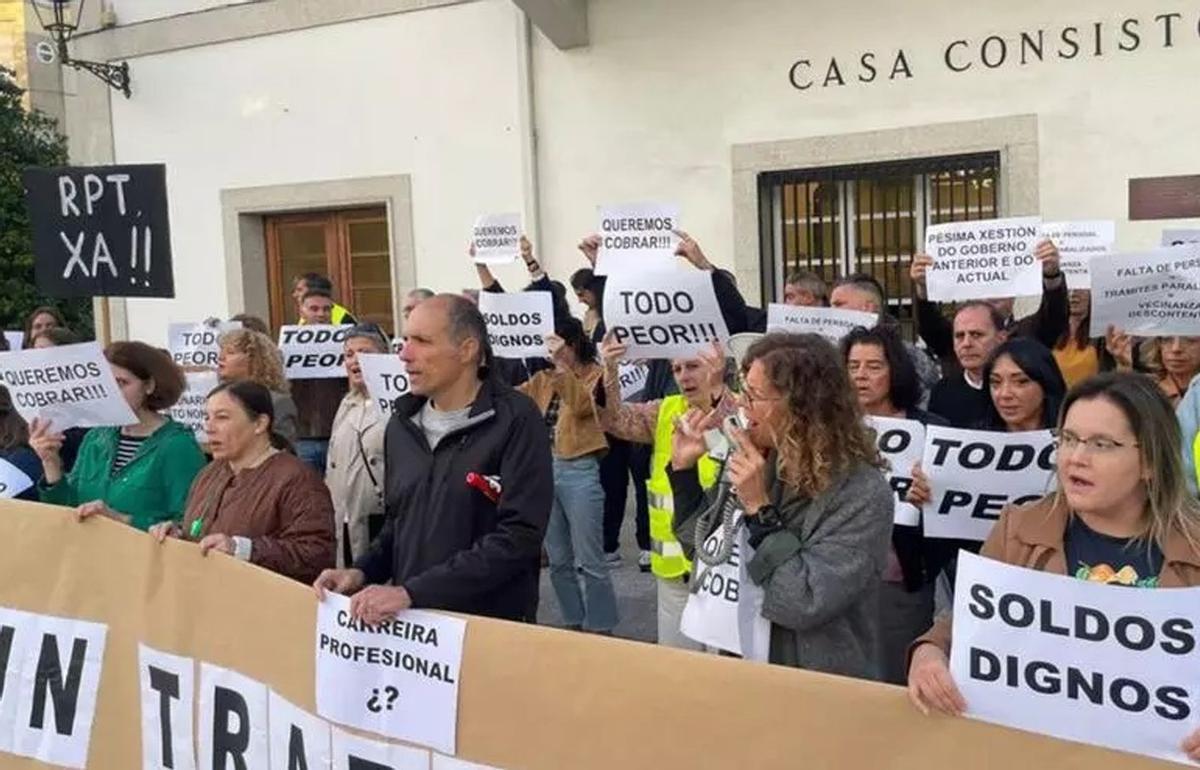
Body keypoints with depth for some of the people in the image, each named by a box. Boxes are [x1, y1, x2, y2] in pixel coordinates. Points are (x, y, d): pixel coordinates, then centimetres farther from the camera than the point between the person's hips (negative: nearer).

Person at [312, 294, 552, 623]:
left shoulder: (515, 420, -15)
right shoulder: (403, 422, 6)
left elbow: (519, 537, -22)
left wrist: (412, 593, -24)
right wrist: (362, 571, -2)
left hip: (492, 625, -5)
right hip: (409, 621, 6)